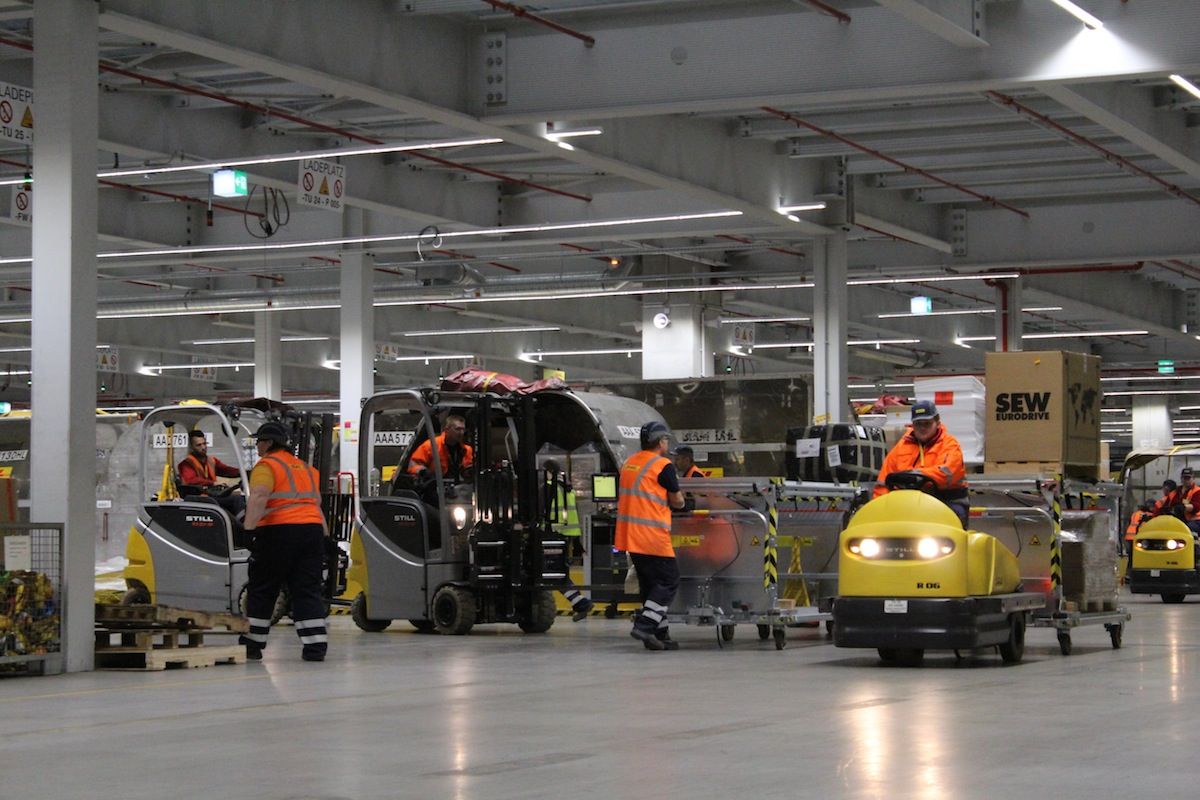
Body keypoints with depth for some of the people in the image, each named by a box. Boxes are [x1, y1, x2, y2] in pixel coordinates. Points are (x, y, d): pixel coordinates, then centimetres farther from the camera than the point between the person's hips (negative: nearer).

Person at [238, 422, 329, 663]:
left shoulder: (266, 465, -3)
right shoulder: (305, 467, 22)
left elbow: (258, 498, -19)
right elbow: (317, 503, 26)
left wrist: (249, 528, -25)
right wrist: (325, 534, 30)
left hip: (279, 532, -6)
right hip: (312, 530, 6)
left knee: (261, 590, 4)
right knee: (308, 590, 6)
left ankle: (251, 644, 6)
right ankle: (316, 646, -1)